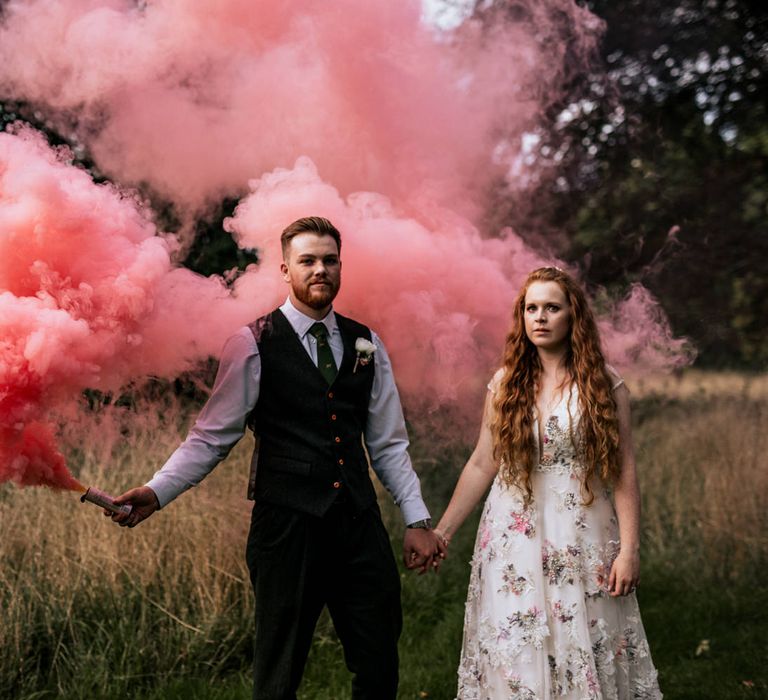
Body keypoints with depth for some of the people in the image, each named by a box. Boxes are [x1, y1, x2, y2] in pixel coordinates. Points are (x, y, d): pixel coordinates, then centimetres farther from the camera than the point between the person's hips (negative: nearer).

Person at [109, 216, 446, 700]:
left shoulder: (366, 345, 10)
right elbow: (212, 437, -5)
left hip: (360, 521, 4)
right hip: (288, 522, -4)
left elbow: (389, 444, 13)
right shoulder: (255, 344, -3)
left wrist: (417, 520, 9)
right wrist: (157, 492, -17)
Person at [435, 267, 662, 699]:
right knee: (513, 653, 6)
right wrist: (441, 533, 7)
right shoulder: (504, 385, 5)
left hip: (581, 537, -2)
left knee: (586, 652, 2)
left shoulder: (605, 386, -1)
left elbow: (623, 471, -3)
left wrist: (629, 549, -9)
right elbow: (481, 465, 8)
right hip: (513, 538, 2)